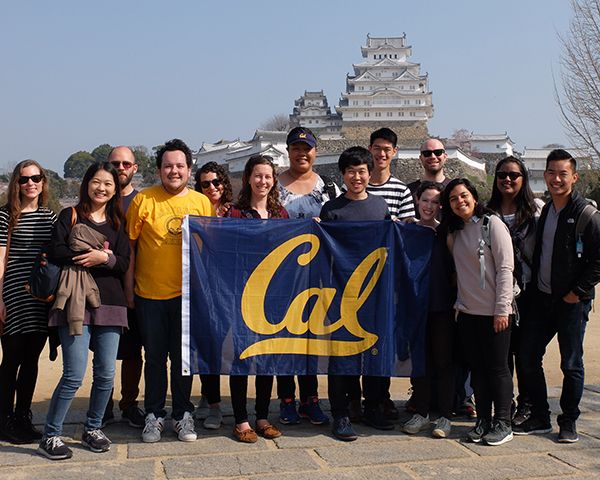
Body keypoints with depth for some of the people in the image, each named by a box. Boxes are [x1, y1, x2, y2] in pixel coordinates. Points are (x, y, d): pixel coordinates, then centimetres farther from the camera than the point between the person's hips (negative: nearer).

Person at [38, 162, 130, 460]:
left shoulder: (117, 223, 15)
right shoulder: (70, 215, 6)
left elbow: (124, 264, 5)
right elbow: (55, 252, -6)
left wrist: (103, 258, -13)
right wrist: (93, 255, -7)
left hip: (109, 302, 4)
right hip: (76, 302, -4)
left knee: (106, 374, 4)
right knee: (74, 374, -9)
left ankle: (92, 429, 23)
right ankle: (50, 436, 6)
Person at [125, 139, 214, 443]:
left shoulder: (203, 203, 4)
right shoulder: (144, 200, -3)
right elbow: (129, 245, 1)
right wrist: (128, 288, -1)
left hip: (188, 294, 1)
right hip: (150, 293, -1)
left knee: (183, 356, 9)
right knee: (154, 357, 9)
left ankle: (182, 414, 23)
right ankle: (154, 415, 22)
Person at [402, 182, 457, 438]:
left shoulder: (446, 233, 1)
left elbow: (455, 268, 1)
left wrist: (456, 301, -6)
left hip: (443, 305, -2)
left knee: (444, 360, 3)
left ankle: (445, 416, 11)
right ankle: (421, 412, 19)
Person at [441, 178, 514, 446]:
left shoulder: (492, 224, -7)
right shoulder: (455, 232, 12)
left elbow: (505, 268, -11)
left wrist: (502, 309, -15)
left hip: (493, 312, -6)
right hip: (467, 311, 6)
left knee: (497, 368, 2)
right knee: (477, 368, 10)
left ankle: (503, 424, 12)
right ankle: (483, 421, 20)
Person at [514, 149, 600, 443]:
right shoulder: (544, 212, 10)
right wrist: (533, 287, 9)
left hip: (572, 301, -6)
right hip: (542, 298, 6)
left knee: (571, 364, 4)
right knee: (528, 357, 6)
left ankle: (568, 422, 19)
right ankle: (540, 418, 20)